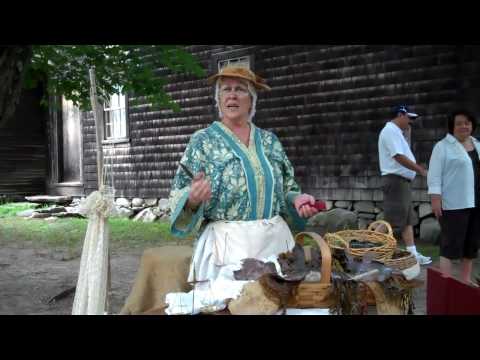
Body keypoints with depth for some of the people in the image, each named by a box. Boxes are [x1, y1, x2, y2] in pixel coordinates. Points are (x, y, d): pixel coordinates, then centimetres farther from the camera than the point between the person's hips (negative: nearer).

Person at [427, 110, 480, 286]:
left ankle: (465, 278, 23)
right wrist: (435, 199, -17)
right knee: (451, 242, -6)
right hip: (454, 204, -6)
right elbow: (434, 174, -9)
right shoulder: (443, 146, -4)